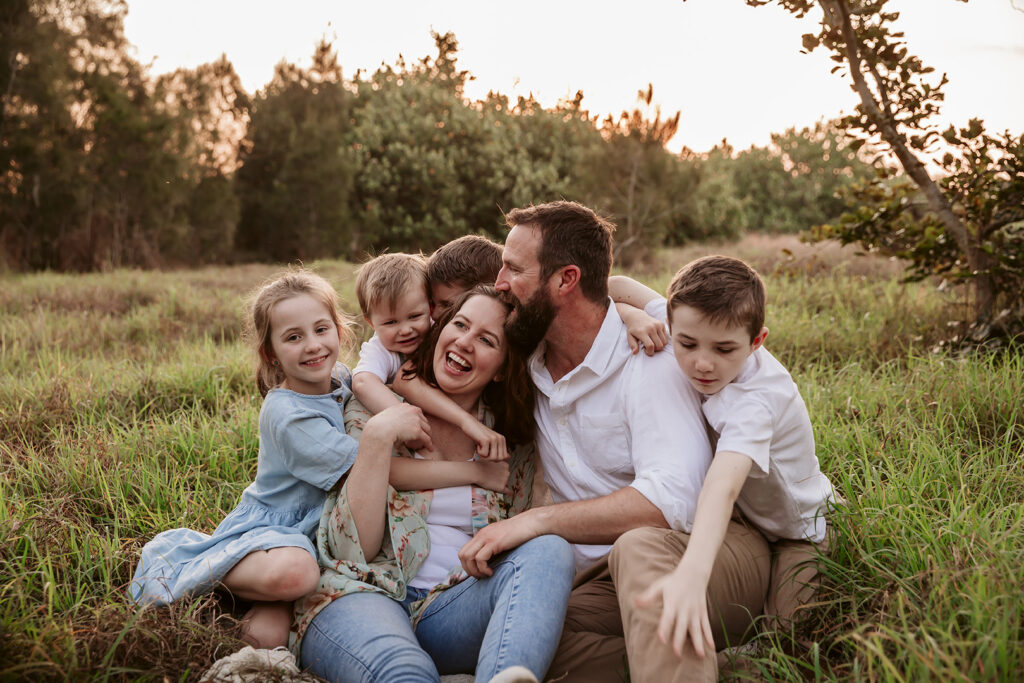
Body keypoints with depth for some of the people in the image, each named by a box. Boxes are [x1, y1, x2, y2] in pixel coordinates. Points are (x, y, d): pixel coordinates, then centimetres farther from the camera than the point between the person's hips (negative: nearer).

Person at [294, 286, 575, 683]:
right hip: (363, 596, -3)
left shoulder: (513, 443, 12)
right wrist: (378, 439, -13)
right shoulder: (373, 409, 4)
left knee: (549, 550, -30)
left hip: (452, 607, 3)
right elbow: (353, 549, -5)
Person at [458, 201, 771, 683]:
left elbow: (672, 500, -27)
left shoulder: (648, 355, -13)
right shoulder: (527, 361, 6)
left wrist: (536, 520, -29)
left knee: (639, 546, -43)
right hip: (605, 573, 6)